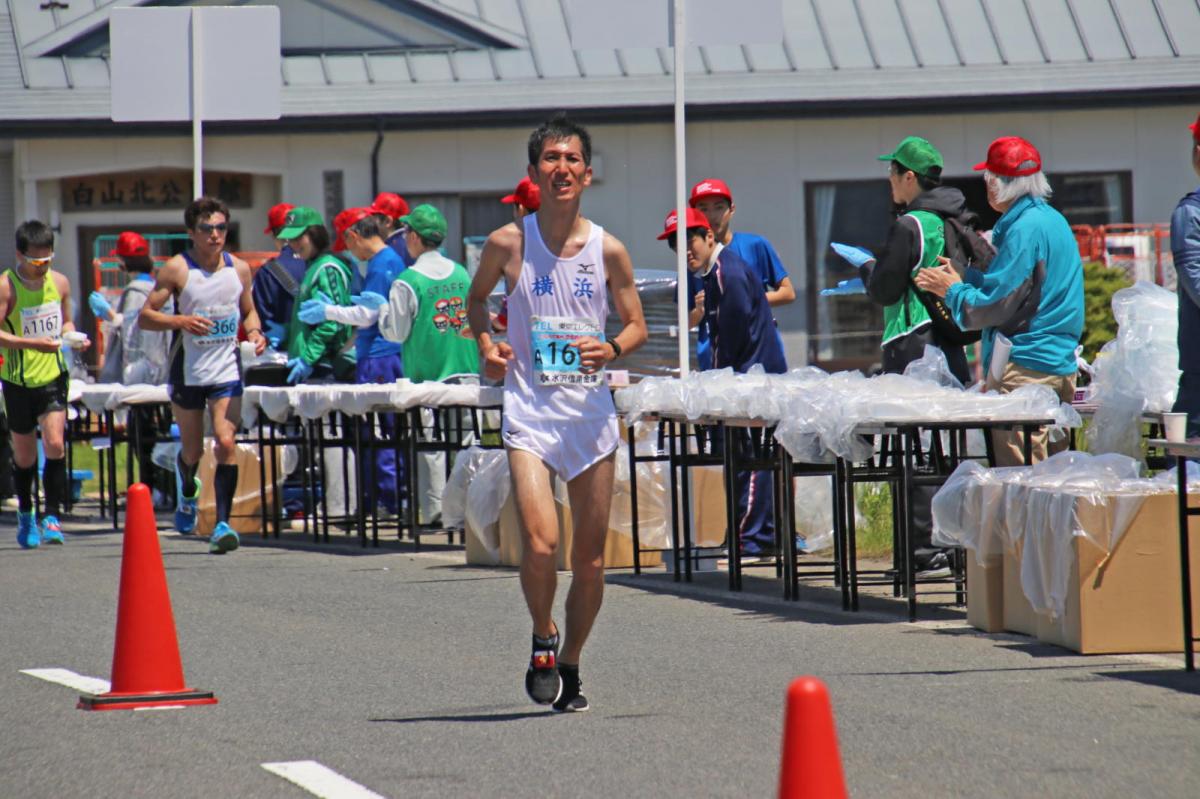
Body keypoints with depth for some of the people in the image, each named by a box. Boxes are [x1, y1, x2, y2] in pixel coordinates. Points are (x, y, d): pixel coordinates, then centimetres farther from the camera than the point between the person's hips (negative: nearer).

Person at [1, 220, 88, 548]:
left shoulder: (59, 282, 3)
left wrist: (73, 336, -5)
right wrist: (33, 343, -31)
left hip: (53, 376, 2)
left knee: (55, 444, -13)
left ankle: (52, 516, -8)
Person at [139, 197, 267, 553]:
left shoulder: (239, 269, 3)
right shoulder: (177, 269, -7)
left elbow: (248, 311, 19)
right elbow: (145, 316, -8)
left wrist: (255, 332, -3)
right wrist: (180, 321, -25)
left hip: (226, 370, 1)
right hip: (188, 372, -1)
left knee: (226, 443, -16)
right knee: (192, 450, 12)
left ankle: (222, 524, -16)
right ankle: (187, 491, 47)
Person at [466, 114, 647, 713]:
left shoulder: (607, 250, 0)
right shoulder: (508, 243, -2)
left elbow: (637, 325, 9)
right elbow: (476, 299, 17)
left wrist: (611, 348, -12)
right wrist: (484, 344, -2)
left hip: (591, 411, 2)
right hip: (530, 411, -2)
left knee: (590, 558, 5)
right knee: (540, 542, -19)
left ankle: (569, 665, 24)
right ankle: (542, 642, 7)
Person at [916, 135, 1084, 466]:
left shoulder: (1024, 230, -15)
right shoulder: (1051, 220, 16)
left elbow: (995, 303, -15)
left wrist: (951, 289, 1)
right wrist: (963, 277, 20)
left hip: (1026, 367, -10)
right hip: (1061, 365, 10)